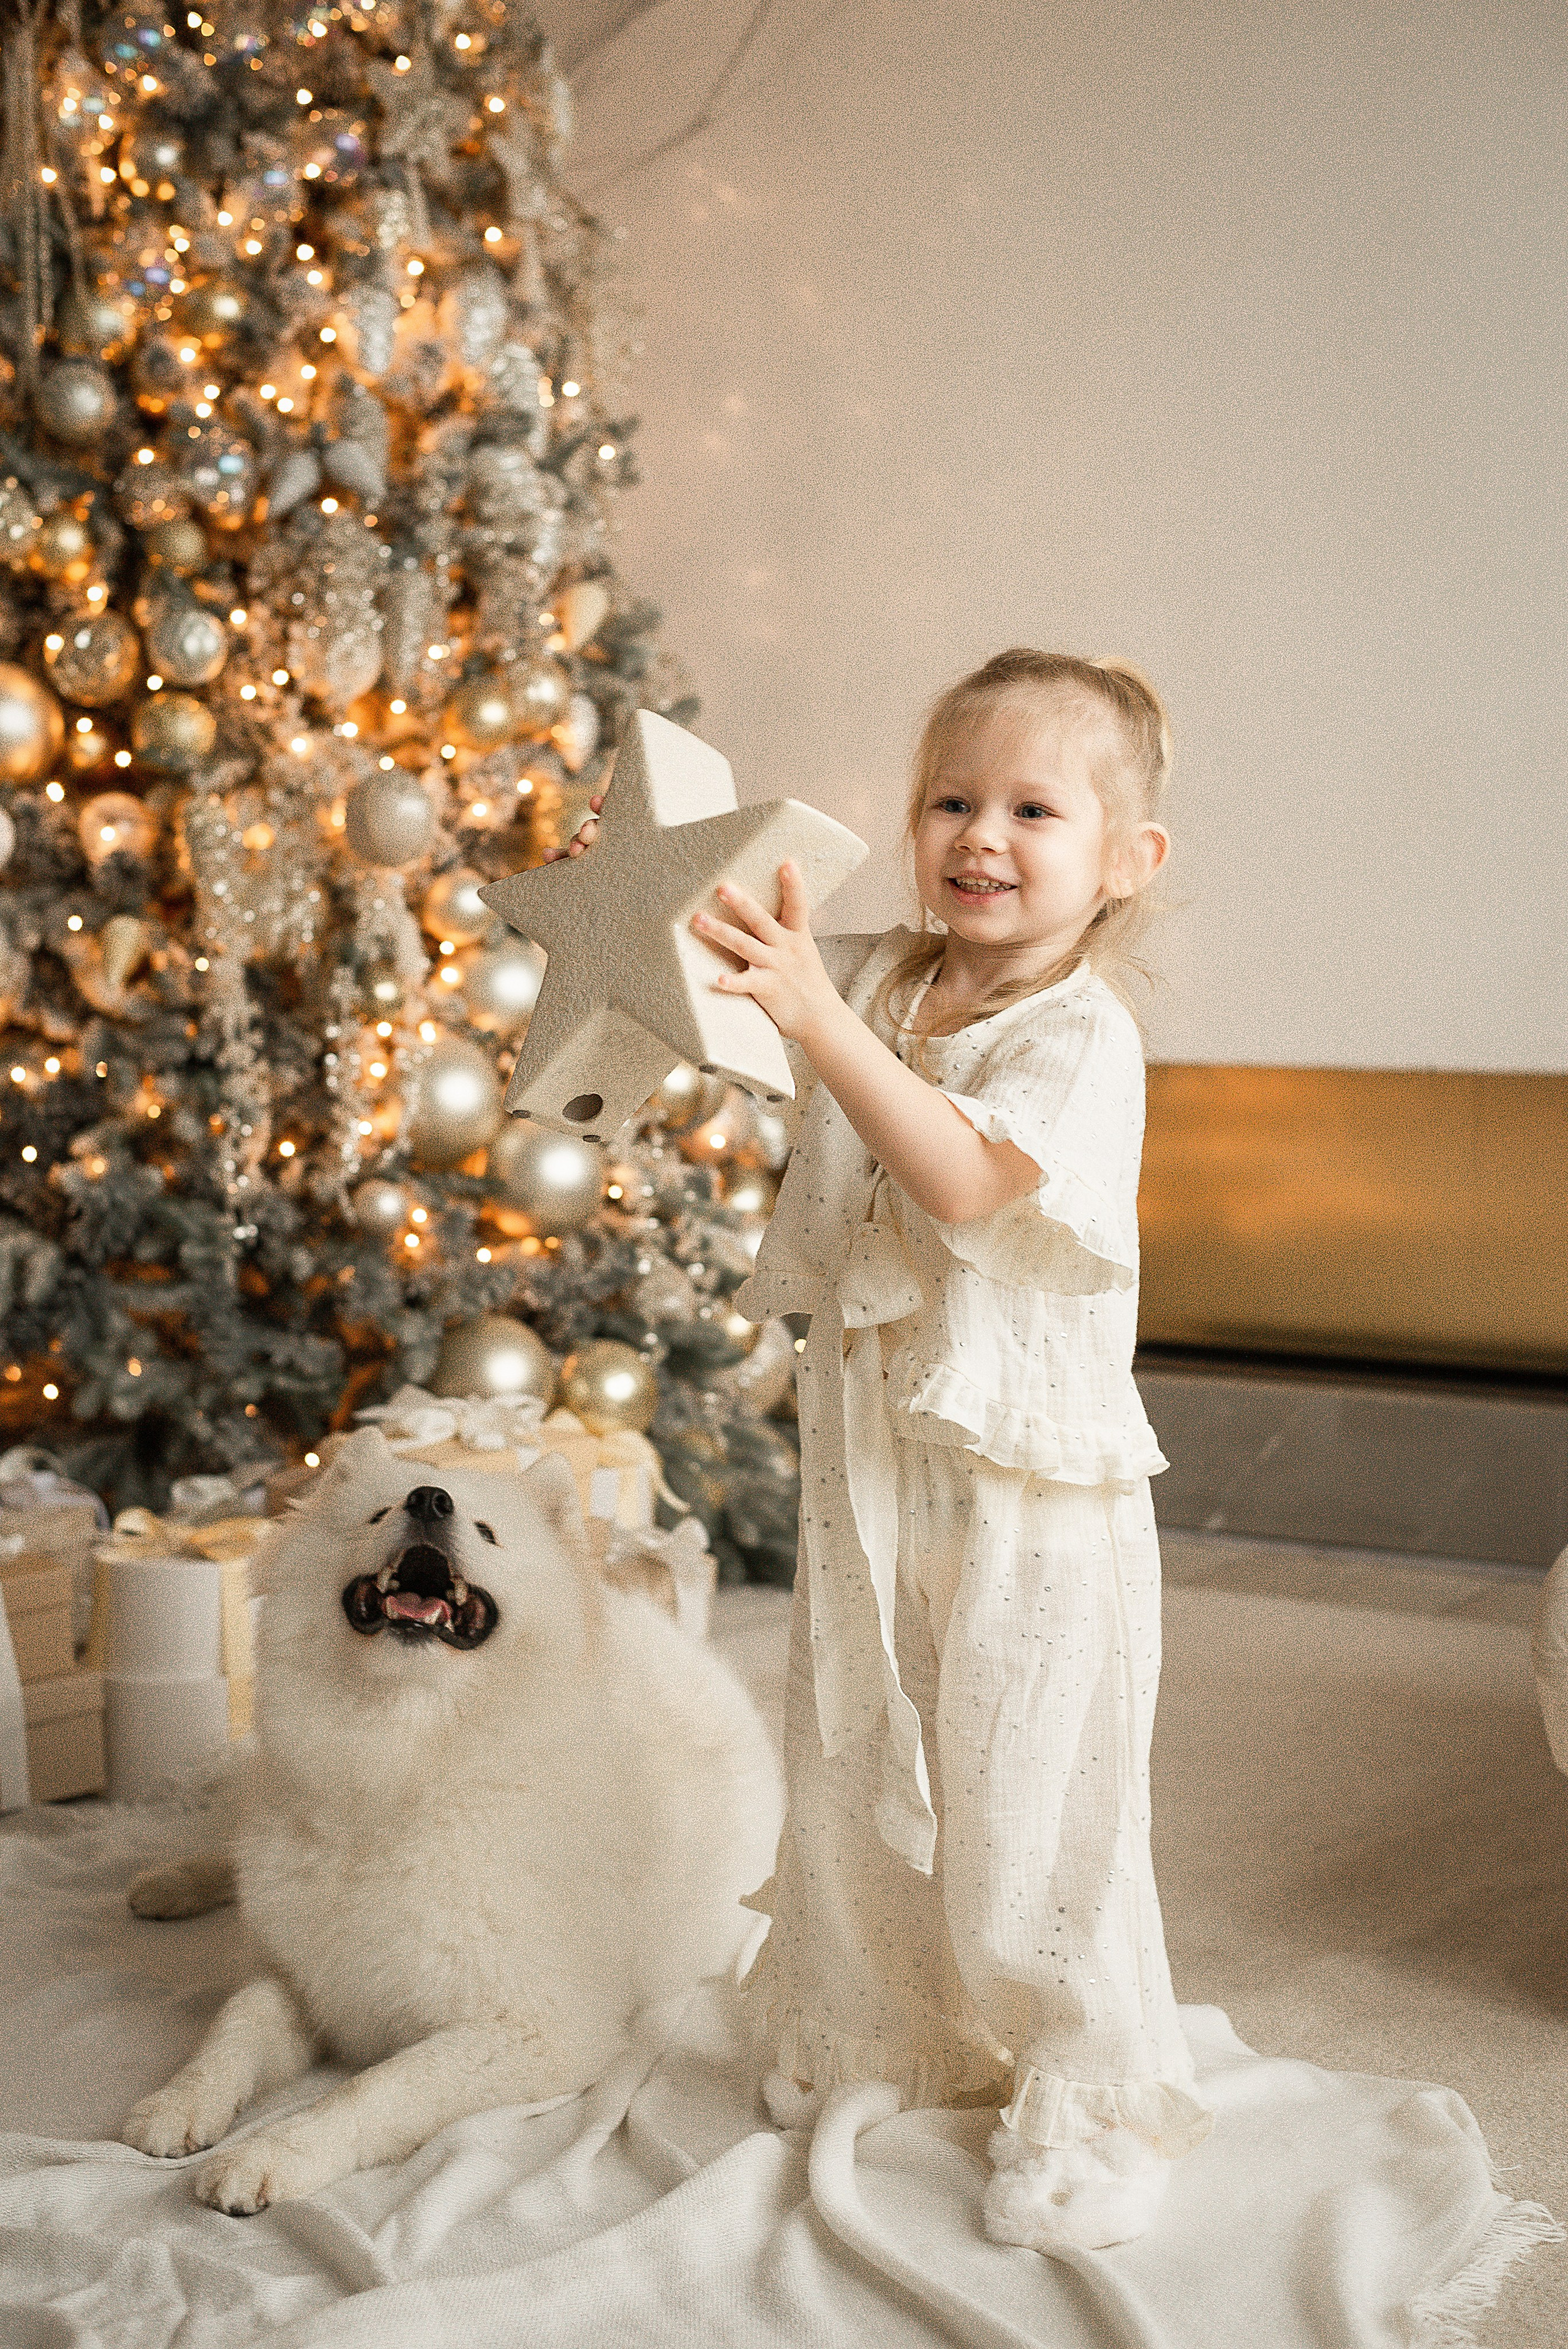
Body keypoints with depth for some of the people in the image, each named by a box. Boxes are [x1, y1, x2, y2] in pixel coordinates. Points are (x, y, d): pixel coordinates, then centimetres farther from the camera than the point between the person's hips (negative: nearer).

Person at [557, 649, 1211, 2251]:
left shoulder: (1084, 1036, -17)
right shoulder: (879, 980, 5)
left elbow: (965, 1180, -32)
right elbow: (729, 972, 19)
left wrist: (818, 1021, -41)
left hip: (1028, 1488, -7)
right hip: (871, 1465, 7)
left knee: (1028, 1806, 0)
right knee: (851, 1773, 17)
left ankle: (1095, 2104, 18)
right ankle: (873, 2038, 37)